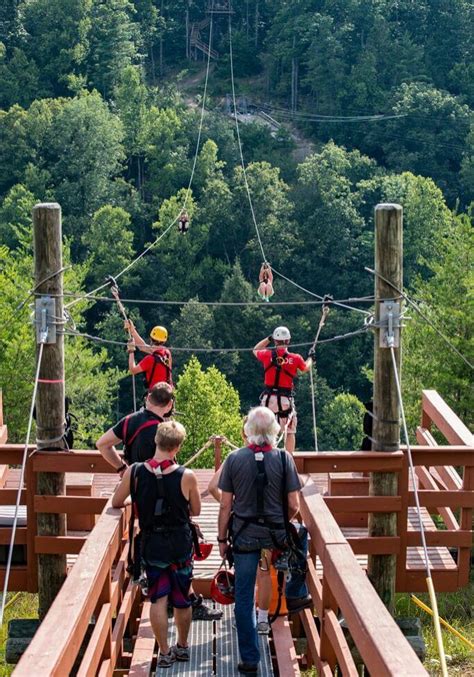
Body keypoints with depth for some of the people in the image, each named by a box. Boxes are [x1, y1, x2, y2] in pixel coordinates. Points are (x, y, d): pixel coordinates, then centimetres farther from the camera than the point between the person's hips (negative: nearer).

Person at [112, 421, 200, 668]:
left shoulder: (134, 472, -13)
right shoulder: (187, 476, -16)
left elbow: (116, 503, 1)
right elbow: (195, 511, -1)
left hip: (151, 543, 0)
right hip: (181, 543, 0)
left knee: (158, 599, 10)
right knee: (182, 599, 16)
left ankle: (164, 653, 13)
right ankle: (182, 647, 32)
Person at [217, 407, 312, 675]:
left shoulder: (234, 459, -8)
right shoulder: (284, 458, -9)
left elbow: (225, 506, -4)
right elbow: (294, 506, -6)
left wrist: (222, 538, 8)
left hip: (244, 537, 0)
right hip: (276, 534, 0)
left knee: (244, 600, 9)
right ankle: (296, 595, 38)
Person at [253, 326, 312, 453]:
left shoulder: (267, 355, -2)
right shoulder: (295, 358, -4)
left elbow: (255, 350, 22)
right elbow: (306, 367, 20)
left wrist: (268, 339, 26)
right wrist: (310, 358, 41)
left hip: (268, 397, 1)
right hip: (285, 398, -1)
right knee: (290, 431, 10)